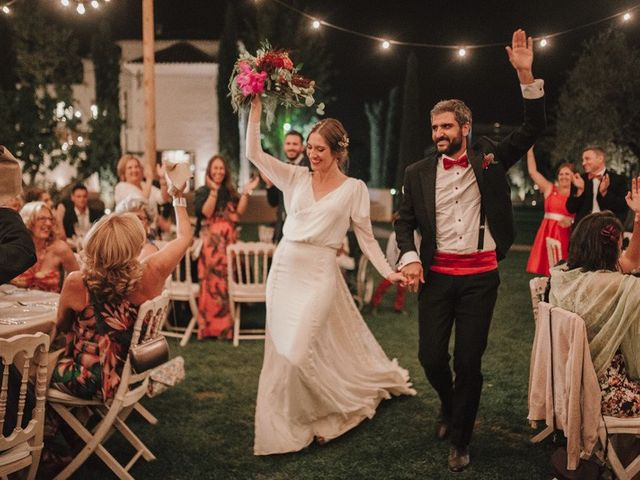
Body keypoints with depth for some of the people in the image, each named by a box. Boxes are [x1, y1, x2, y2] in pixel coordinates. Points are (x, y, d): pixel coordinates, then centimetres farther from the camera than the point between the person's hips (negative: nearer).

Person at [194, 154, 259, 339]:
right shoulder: (202, 191, 7)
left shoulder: (230, 191, 16)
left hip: (229, 241, 3)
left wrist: (246, 193, -4)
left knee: (228, 282, 1)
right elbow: (206, 212, -10)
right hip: (211, 242, -3)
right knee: (211, 281, -8)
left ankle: (226, 325, 8)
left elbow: (238, 213, 4)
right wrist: (214, 190, -13)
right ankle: (209, 325, -2)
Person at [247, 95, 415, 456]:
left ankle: (303, 424, 12)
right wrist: (256, 109, -4)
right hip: (284, 267, 4)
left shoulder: (354, 188, -1)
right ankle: (285, 423, 27)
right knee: (281, 349, 8)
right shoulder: (297, 177, 7)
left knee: (297, 350, -11)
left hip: (319, 273, -4)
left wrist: (388, 272, -11)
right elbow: (254, 153, 2)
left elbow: (366, 236, 0)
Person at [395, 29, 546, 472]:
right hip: (436, 275, 1)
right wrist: (409, 257, -8)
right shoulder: (419, 173, 6)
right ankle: (448, 405, 35)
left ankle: (460, 441, 18)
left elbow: (533, 128, -2)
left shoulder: (490, 158, 4)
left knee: (469, 361, 1)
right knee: (431, 357, 1)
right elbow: (405, 220, 10)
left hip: (481, 276, -1)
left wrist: (526, 75, -13)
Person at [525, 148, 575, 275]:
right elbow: (532, 171, 10)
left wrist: (572, 221, -16)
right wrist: (529, 150, 8)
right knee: (545, 268, -1)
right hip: (547, 232, 2)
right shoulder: (550, 189, 11)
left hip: (566, 235, -2)